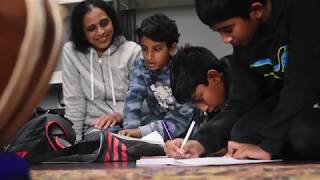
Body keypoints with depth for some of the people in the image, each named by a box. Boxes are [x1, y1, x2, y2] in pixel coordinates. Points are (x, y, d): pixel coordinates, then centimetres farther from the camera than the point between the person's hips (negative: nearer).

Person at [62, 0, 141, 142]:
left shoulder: (133, 51, -2)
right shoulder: (71, 52, 1)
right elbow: (74, 102, 1)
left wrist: (119, 115, -24)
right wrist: (74, 142, -3)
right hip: (93, 130, 1)